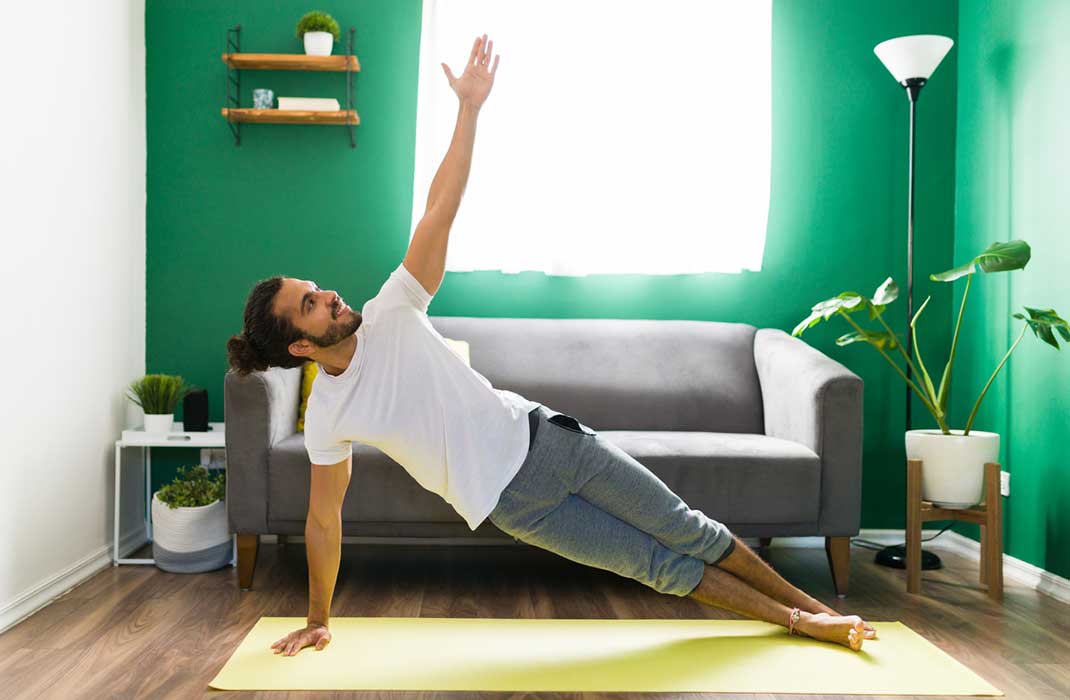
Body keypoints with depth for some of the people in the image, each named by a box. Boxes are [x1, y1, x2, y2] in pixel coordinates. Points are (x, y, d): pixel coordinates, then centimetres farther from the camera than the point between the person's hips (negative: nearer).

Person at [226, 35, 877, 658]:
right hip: (510, 500, -2)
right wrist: (317, 619, 7)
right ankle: (791, 619, 23)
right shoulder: (327, 416, -10)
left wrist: (470, 107, -20)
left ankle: (805, 603, 29)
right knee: (659, 564, 5)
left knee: (683, 528, 10)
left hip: (540, 436, 2)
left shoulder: (388, 316, -7)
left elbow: (439, 214, -14)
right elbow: (324, 520, 0)